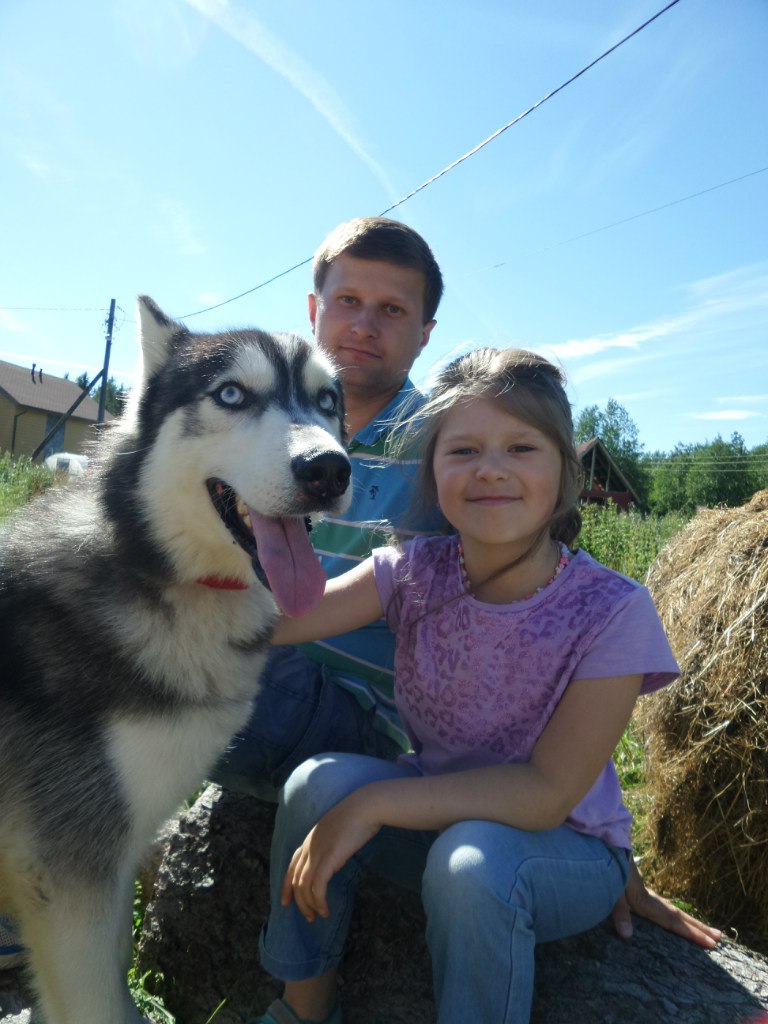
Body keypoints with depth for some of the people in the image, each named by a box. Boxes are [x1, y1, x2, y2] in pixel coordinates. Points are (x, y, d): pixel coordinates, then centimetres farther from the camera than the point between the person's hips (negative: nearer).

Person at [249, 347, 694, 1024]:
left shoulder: (611, 611, -23)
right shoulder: (416, 572, -14)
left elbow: (548, 793, -24)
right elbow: (274, 619, -25)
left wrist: (374, 803, -29)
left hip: (566, 850, -2)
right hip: (439, 811, 3)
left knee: (472, 859, -33)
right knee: (320, 782, -22)